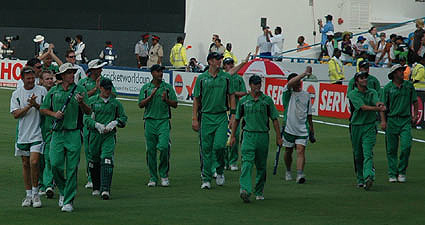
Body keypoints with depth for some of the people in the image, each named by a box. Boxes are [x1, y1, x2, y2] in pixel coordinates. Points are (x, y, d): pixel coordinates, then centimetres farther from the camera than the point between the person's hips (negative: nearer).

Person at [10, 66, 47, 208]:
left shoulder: (42, 91, 1)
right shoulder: (16, 94, 4)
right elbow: (15, 114, -3)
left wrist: (36, 105, -17)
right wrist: (28, 106, -15)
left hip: (37, 133, -3)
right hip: (23, 134, 3)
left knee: (34, 162, -14)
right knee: (25, 164, 8)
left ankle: (35, 193, -1)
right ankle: (28, 195, 17)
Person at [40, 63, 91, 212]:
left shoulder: (80, 90, 3)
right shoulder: (53, 91, 9)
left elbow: (88, 112, -3)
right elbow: (43, 109, 16)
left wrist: (81, 103, -23)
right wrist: (54, 114, -3)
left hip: (73, 133, -2)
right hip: (57, 133, 2)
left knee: (72, 169, -4)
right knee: (55, 164, -8)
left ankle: (68, 201, 1)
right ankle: (63, 191, 18)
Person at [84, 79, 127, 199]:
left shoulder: (115, 102, 9)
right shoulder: (92, 101, 5)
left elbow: (123, 118, 14)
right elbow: (86, 118, 0)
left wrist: (114, 123, -5)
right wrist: (97, 125, -15)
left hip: (109, 135, -1)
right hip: (95, 135, 1)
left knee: (107, 160, -17)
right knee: (94, 162, 9)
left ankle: (105, 189, -22)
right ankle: (96, 188, 29)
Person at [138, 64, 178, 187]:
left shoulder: (168, 87, 9)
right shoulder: (145, 88, 9)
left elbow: (175, 104, 6)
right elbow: (141, 104, 0)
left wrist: (166, 100, -12)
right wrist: (151, 96, -14)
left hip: (164, 121, -1)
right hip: (150, 121, 1)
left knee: (164, 147, -15)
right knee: (150, 150, 2)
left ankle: (164, 175, 0)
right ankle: (153, 178, 12)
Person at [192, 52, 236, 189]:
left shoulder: (226, 77, 5)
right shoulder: (201, 78, 3)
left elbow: (231, 96, 9)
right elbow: (196, 99, 6)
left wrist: (233, 115, 1)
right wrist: (194, 118, 1)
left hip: (222, 116, 0)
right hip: (206, 116, 0)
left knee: (219, 146, -14)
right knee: (206, 149, 2)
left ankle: (220, 171, 12)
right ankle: (206, 179, 9)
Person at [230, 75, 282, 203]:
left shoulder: (267, 100, 4)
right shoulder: (243, 101, 6)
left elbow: (274, 119, 7)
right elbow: (237, 119, 15)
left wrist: (278, 137, 3)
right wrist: (233, 136, 13)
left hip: (263, 136, 1)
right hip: (248, 135, -1)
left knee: (261, 166, 8)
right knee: (247, 163, -16)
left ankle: (259, 192, 23)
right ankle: (245, 190, -29)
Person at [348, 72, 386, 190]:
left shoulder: (372, 93, 8)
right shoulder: (353, 94, -3)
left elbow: (377, 101, -13)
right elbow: (363, 107, -18)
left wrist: (379, 104, -38)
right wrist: (377, 108, -31)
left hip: (370, 127, 0)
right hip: (356, 127, 0)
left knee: (368, 153, -15)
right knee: (358, 155, 9)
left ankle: (368, 177, -29)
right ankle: (360, 179, 23)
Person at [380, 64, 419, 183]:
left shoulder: (409, 85, 6)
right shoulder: (387, 88, 1)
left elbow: (415, 101, 16)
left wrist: (415, 116, 9)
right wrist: (383, 121, -8)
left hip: (406, 120, 1)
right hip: (391, 120, -1)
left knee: (406, 146, -12)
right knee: (391, 149, 3)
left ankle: (402, 172, 3)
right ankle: (392, 174, 12)